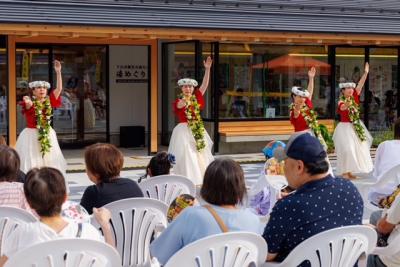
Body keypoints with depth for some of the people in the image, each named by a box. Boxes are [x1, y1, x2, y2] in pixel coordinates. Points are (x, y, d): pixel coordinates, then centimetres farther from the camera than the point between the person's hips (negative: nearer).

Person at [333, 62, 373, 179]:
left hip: (356, 127, 7)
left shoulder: (354, 98, 4)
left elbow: (360, 85, -2)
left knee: (358, 149, 9)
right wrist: (346, 105, -61)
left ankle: (350, 172, 16)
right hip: (345, 127, -7)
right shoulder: (341, 101, -14)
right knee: (346, 150, -13)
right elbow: (342, 107, -38)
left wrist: (366, 72, -8)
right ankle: (344, 172, -8)